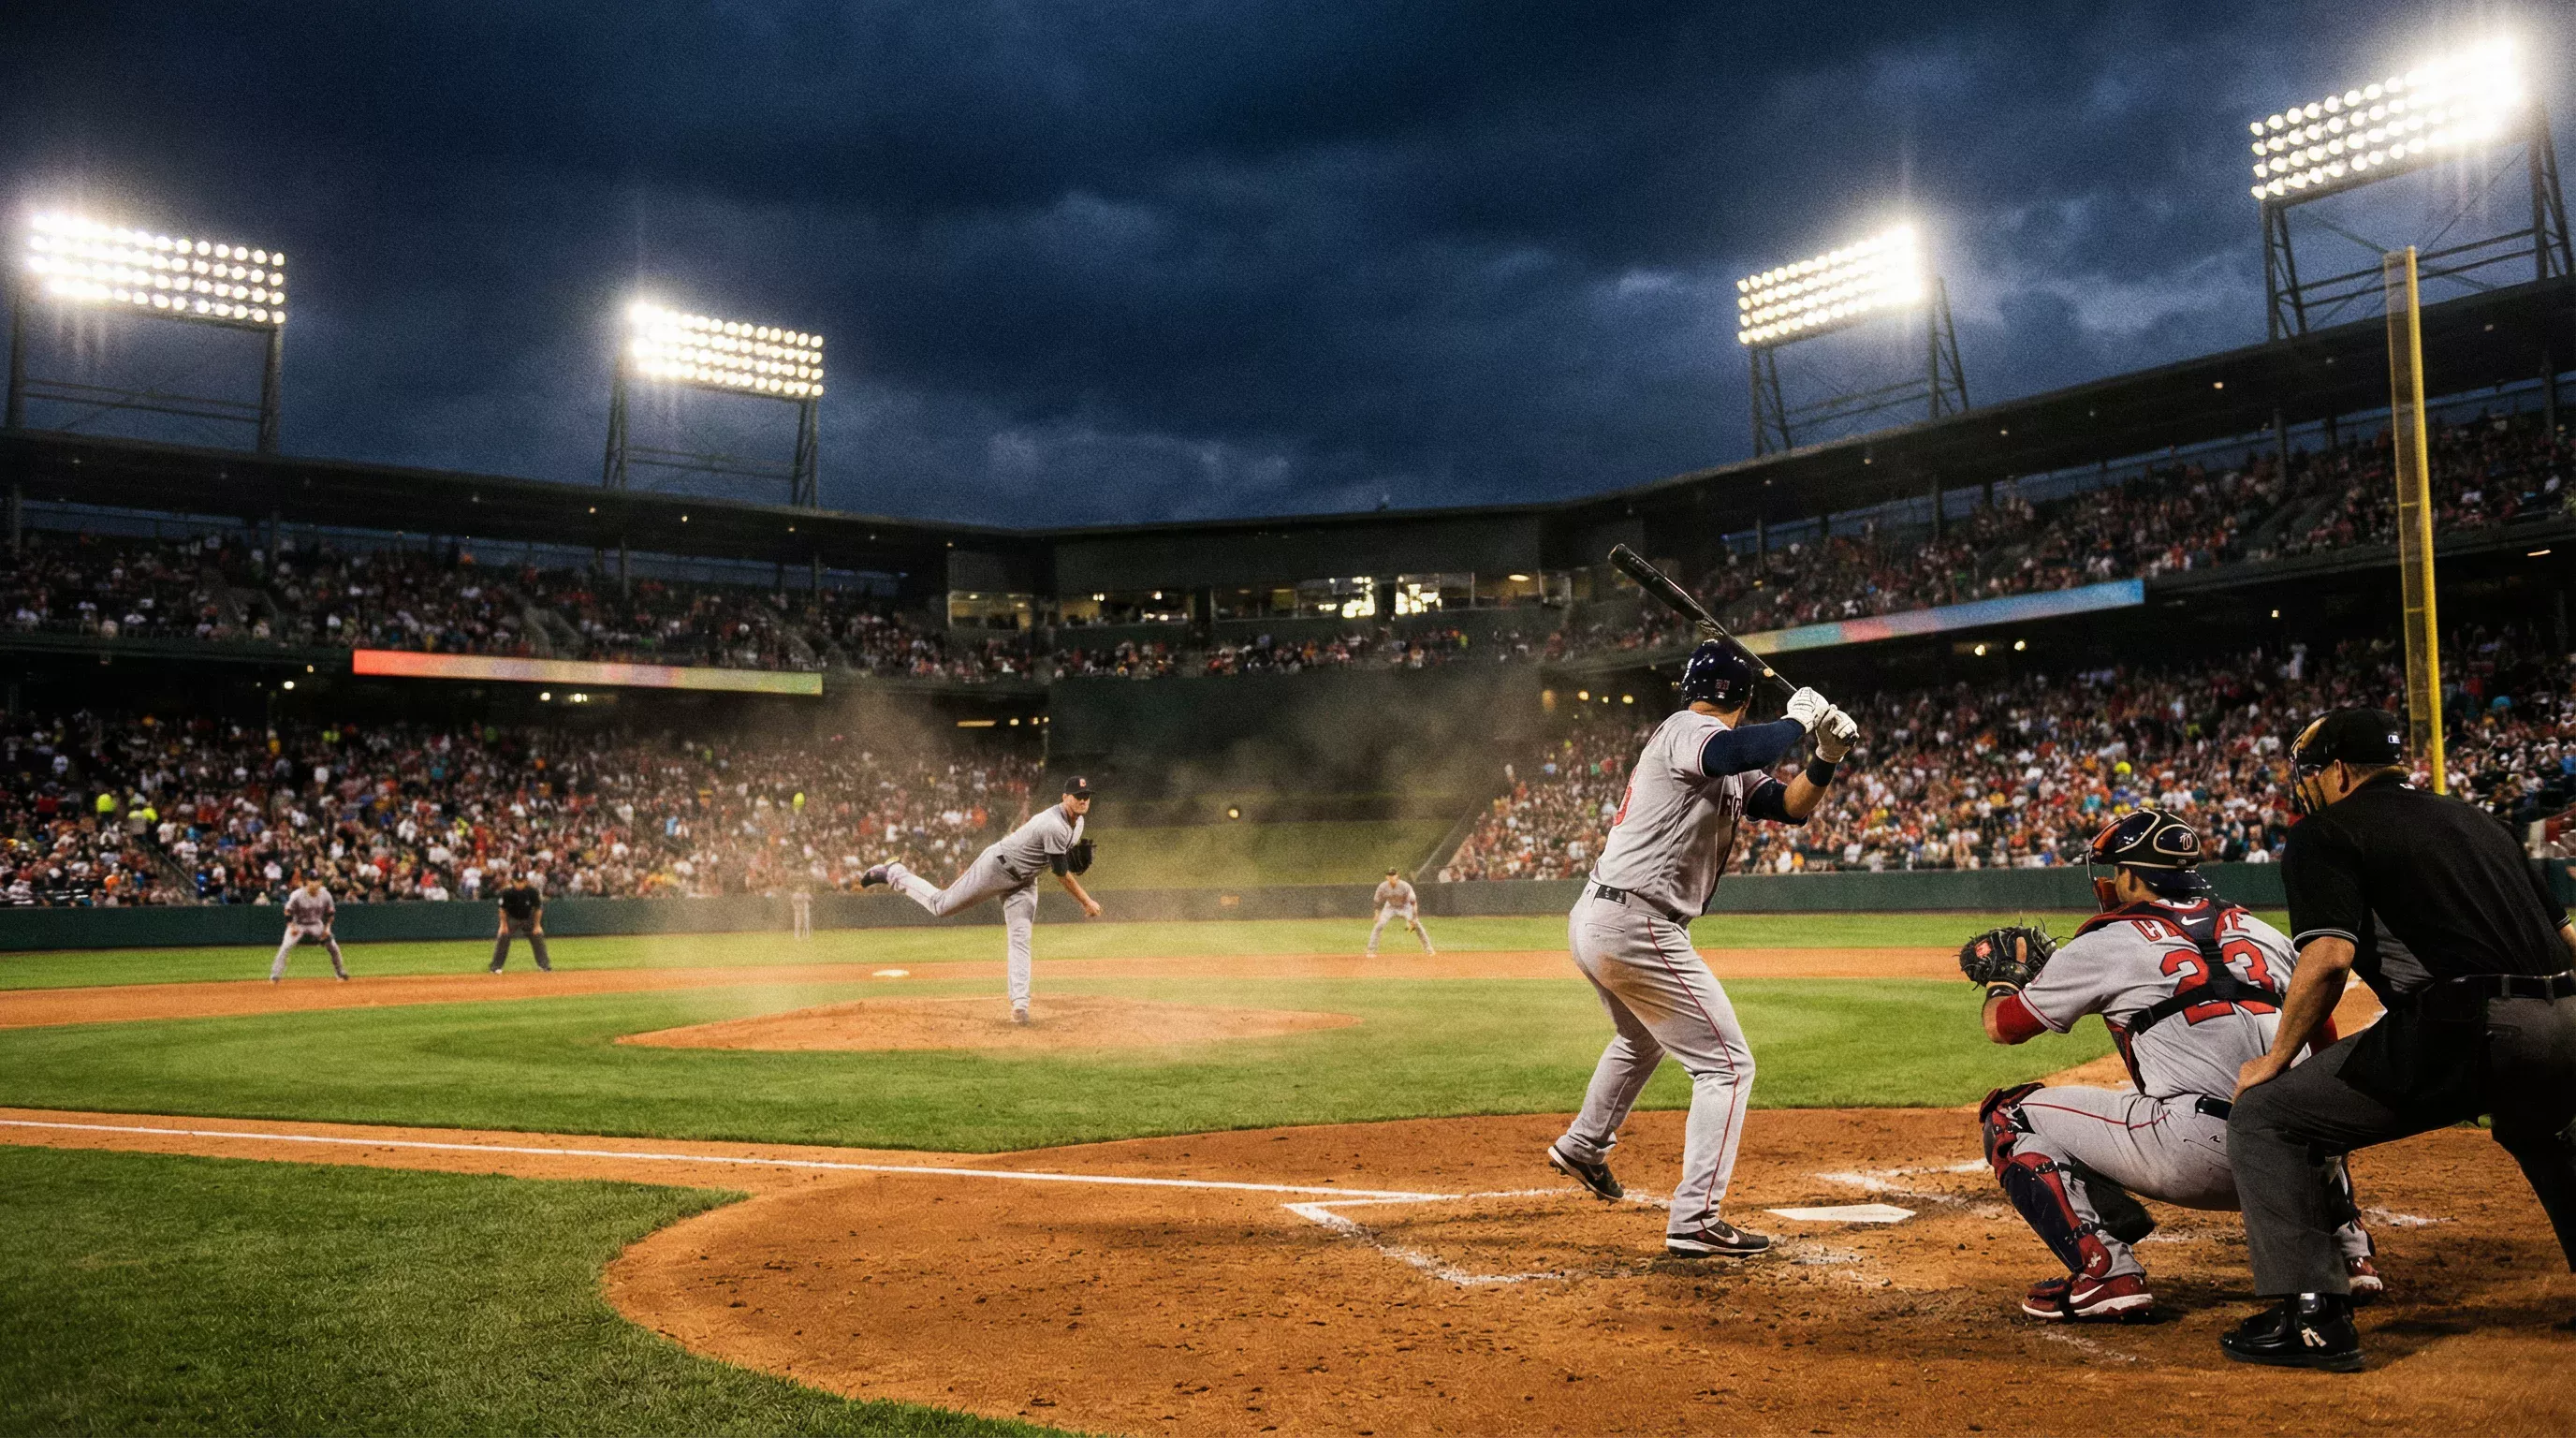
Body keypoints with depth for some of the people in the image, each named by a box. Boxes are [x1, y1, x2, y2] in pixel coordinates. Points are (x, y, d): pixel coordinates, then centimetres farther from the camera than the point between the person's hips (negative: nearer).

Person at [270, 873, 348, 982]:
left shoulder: (325, 895, -13)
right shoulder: (297, 895, -22)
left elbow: (330, 913, 1)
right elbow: (288, 912, -13)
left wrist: (327, 927, -7)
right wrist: (291, 927, -22)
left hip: (316, 924, 3)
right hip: (298, 925, -3)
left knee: (333, 947, -2)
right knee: (286, 947, -22)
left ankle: (342, 973, 15)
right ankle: (274, 976, -16)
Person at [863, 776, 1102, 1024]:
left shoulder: (1078, 822, 0)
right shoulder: (1055, 826, -31)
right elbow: (1061, 874, -25)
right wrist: (1087, 902, -18)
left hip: (1023, 880, 8)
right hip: (996, 867, -8)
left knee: (1020, 938, -4)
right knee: (941, 905, 3)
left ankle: (1019, 1004, -6)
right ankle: (894, 873, 23)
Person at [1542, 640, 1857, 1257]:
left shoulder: (1731, 772, 19)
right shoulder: (1688, 729, -11)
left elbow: (1790, 806, 17)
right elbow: (1739, 751, -35)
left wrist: (1827, 756, 1)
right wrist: (1797, 719, -19)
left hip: (1593, 921, 11)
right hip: (1637, 929, -11)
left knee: (1641, 1040, 35)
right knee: (1727, 1065, -4)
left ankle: (1582, 1147, 51)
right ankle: (1694, 1220, -6)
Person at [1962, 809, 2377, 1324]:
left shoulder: (2104, 943, 5)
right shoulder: (2262, 932, 20)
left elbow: (2001, 1025, 15)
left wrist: (2002, 972, 38)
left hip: (2197, 1155, -6)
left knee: (2010, 1116, 7)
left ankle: (2105, 1272, -7)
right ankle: (2349, 1249, 25)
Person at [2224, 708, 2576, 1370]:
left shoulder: (2325, 831, 4)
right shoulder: (2478, 819, 25)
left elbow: (2329, 957, -11)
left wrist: (2276, 1060, -1)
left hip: (2460, 1030, -7)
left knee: (2261, 1114, 1)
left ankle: (2314, 1316, -6)